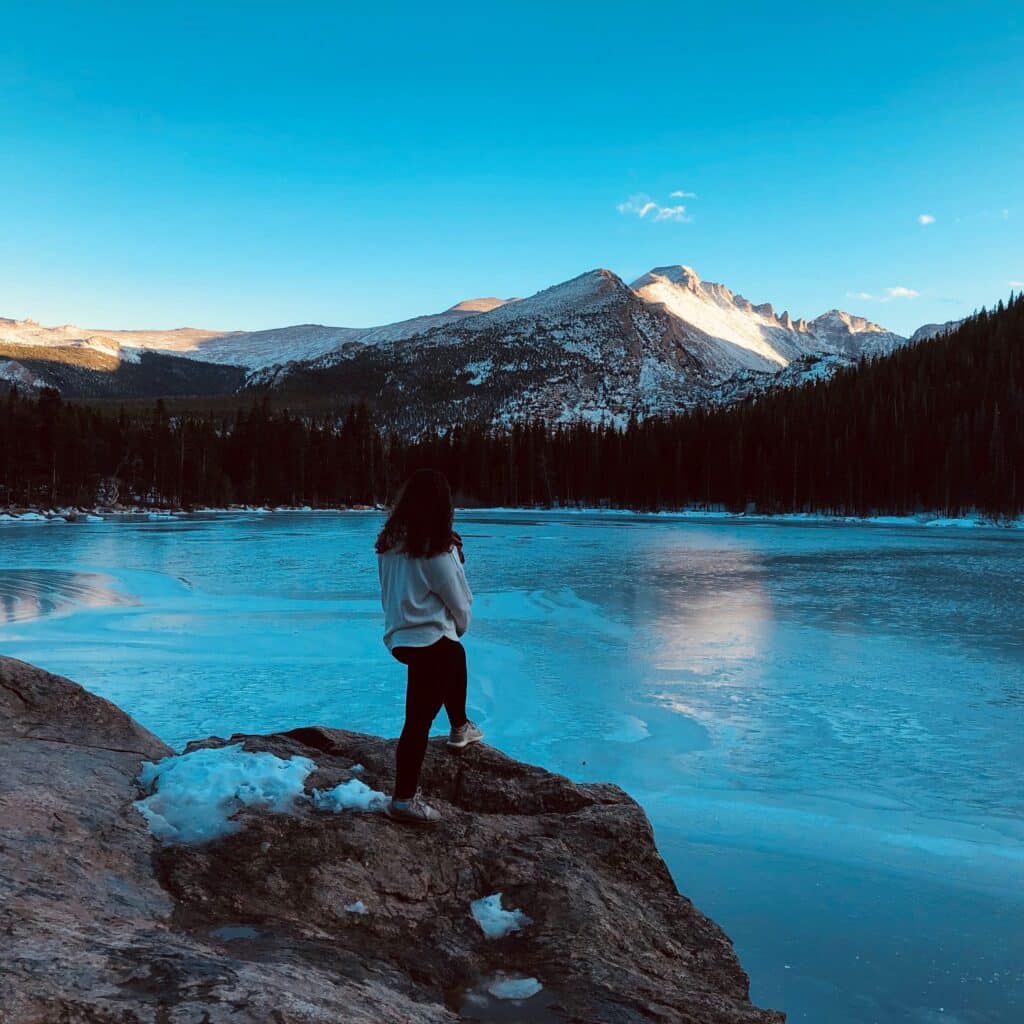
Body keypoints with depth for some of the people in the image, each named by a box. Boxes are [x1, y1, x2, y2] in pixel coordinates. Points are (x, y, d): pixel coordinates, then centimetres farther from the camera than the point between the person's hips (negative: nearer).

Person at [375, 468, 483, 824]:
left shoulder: (389, 541, 1)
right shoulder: (437, 548, -17)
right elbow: (459, 601, -7)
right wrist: (461, 625, 14)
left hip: (400, 634, 8)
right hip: (429, 638, -8)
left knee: (457, 659, 34)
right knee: (419, 719, -2)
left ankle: (460, 728, 54)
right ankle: (403, 800, 4)